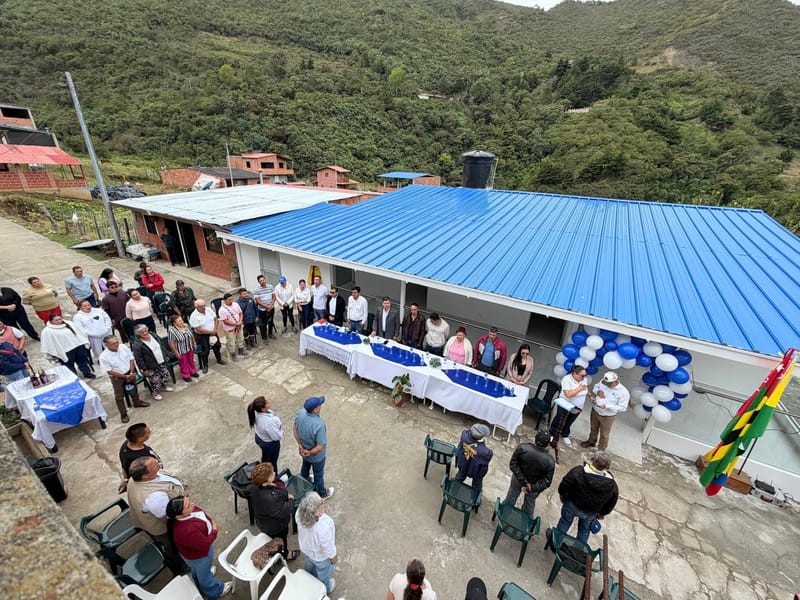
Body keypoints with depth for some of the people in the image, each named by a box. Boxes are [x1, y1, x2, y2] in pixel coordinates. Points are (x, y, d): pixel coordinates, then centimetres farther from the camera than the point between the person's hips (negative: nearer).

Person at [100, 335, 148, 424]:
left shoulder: (123, 347, -15)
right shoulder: (104, 356, -25)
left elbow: (131, 359, -4)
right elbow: (109, 371, -19)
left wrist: (131, 373, -14)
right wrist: (125, 377, -20)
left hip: (129, 372, 4)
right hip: (116, 377, -4)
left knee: (134, 388, 25)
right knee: (119, 396, 9)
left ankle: (137, 402, 50)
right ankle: (123, 414, 26)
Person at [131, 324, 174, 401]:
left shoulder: (153, 335, -3)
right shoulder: (137, 345, -23)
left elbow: (161, 346, 10)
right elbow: (138, 359, -19)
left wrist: (165, 355, 13)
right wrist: (144, 369, -16)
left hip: (161, 362, 6)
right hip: (151, 367, -6)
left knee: (165, 374, 20)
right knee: (155, 379, 6)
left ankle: (164, 386, 45)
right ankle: (155, 392, 30)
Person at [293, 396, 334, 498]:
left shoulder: (300, 413, -23)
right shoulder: (319, 425, -43)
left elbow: (295, 430, -6)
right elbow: (320, 447, -33)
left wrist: (300, 445, -2)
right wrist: (310, 453, -16)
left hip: (303, 450, 6)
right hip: (316, 456, -6)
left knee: (305, 466, 35)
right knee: (318, 475, 22)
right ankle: (322, 494, 49)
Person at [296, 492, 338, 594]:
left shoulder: (300, 512, -35)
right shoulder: (324, 526, -47)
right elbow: (328, 547, -28)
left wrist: (320, 502, -24)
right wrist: (334, 557, -7)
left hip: (305, 549, 4)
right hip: (320, 556, -4)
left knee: (310, 567, 38)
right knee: (323, 573, 31)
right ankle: (325, 589, 59)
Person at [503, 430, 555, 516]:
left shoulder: (522, 448, -31)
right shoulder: (550, 461, -31)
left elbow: (513, 465, -23)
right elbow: (546, 482, -23)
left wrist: (523, 482, -18)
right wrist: (532, 488, -16)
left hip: (517, 479, 1)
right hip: (535, 485, 0)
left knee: (511, 498, 28)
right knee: (529, 503, 31)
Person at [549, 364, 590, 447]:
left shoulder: (583, 379, -7)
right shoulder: (567, 379, -27)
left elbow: (586, 388, 15)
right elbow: (568, 394, -35)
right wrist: (579, 388, -30)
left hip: (577, 408, 6)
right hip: (566, 405, -6)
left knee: (569, 423, 23)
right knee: (559, 422, 9)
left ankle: (565, 436, 44)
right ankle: (552, 435, 29)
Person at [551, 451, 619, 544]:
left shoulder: (578, 471, -33)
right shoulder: (612, 485, -23)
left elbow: (564, 485, -19)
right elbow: (611, 503, -5)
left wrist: (561, 494, 3)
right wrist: (602, 513, 14)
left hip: (572, 505, -1)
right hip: (590, 512, 2)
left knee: (565, 521, 25)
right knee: (584, 529, 29)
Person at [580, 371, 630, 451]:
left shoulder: (624, 392, -23)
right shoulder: (602, 382, -11)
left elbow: (623, 408, -21)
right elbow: (595, 387, 10)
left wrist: (607, 406, -31)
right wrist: (597, 392, -13)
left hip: (607, 417, -4)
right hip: (595, 411, 4)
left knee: (604, 434, 17)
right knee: (593, 429, 27)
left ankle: (601, 449, 39)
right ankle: (591, 442, 52)